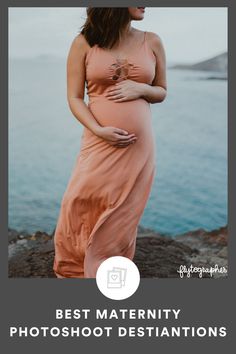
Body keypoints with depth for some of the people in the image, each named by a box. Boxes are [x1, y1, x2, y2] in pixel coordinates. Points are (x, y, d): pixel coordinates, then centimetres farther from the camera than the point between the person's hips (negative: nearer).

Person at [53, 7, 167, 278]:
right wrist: (99, 130, -16)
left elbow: (162, 92, 15)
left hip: (139, 148, 2)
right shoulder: (84, 43, 2)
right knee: (78, 211, 2)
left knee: (121, 223, 7)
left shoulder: (152, 42, 8)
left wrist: (141, 88, -7)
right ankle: (71, 272, 27)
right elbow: (74, 98, 0)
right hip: (98, 146, -1)